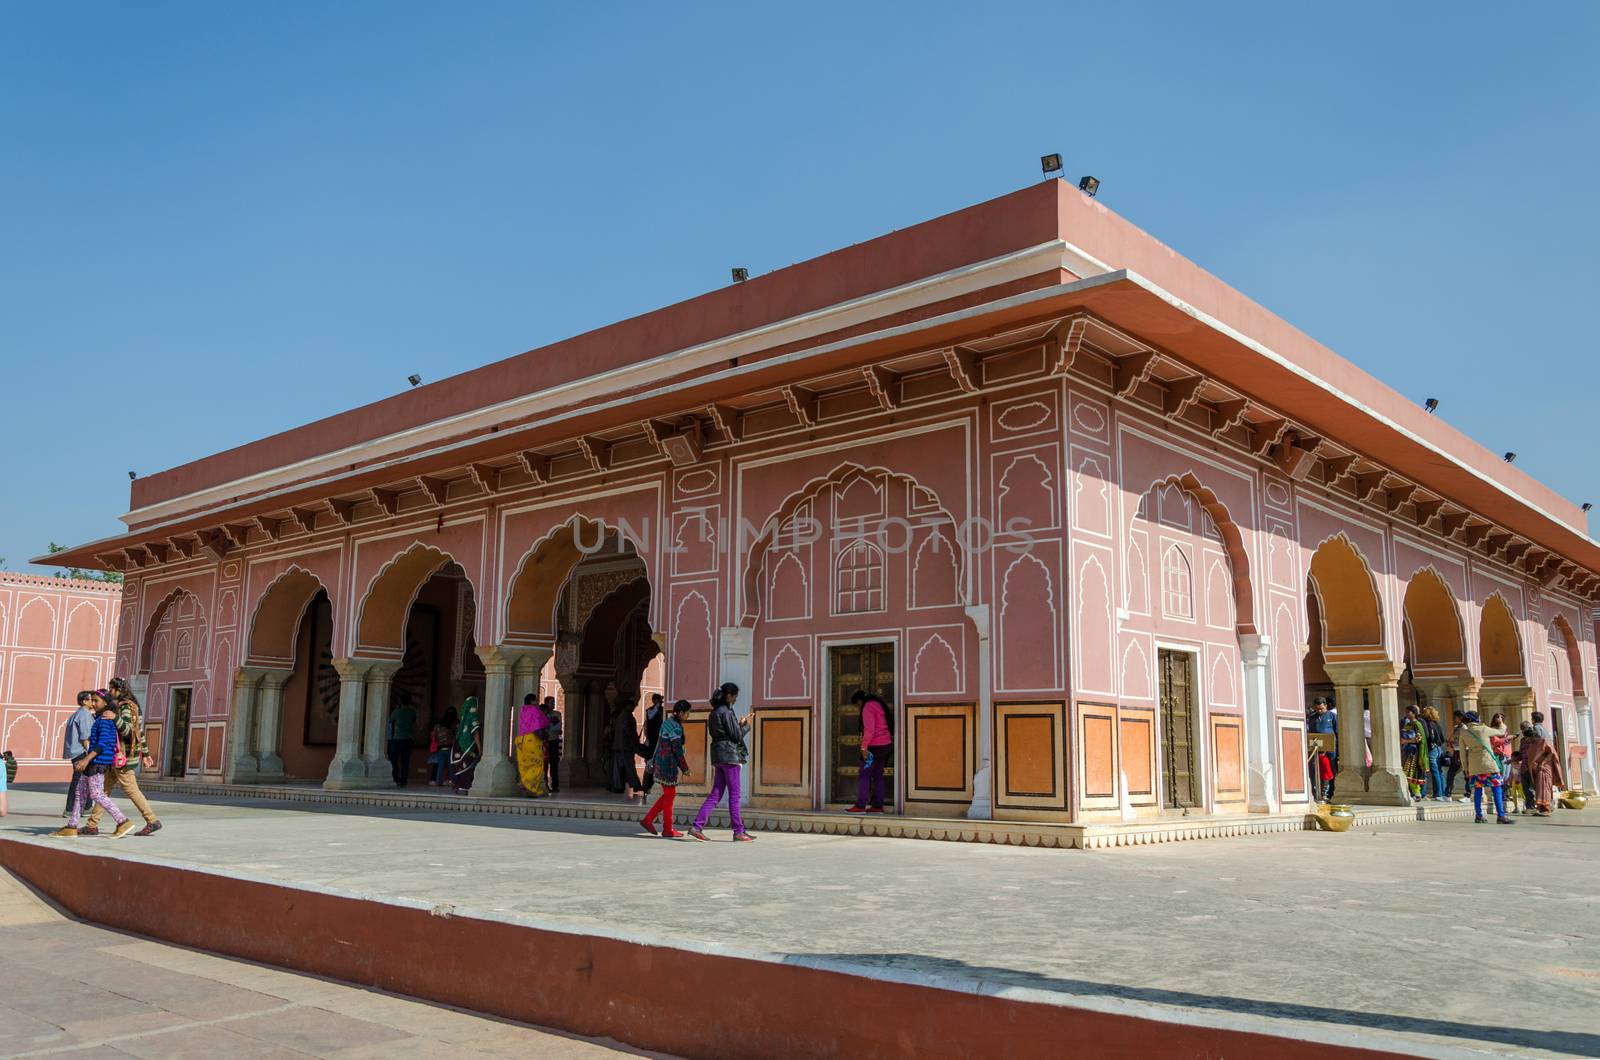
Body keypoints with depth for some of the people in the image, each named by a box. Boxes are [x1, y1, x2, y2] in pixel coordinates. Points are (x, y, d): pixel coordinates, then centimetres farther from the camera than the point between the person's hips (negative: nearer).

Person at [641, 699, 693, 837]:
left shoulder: (667, 723, 12)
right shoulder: (676, 727, -17)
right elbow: (677, 750, -17)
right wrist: (685, 768, -8)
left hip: (660, 762, 9)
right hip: (668, 765, -9)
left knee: (667, 794, 16)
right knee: (669, 795, 1)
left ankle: (648, 820, 16)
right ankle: (667, 829, 9)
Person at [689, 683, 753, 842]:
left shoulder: (714, 712, 13)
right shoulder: (726, 712, -14)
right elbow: (737, 736, -13)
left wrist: (739, 724, 16)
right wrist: (746, 725, 4)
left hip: (719, 756, 9)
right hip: (729, 754, -9)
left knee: (715, 795, 8)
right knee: (734, 795, -2)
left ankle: (697, 826, 2)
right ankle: (738, 832, 3)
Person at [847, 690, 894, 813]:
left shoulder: (867, 707, -11)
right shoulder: (878, 704, 17)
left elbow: (869, 729, -20)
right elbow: (886, 725, 18)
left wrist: (864, 747, -19)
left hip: (875, 746, -9)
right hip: (886, 744, 9)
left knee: (864, 775, -5)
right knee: (878, 775, 10)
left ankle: (860, 806, -7)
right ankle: (877, 806, 10)